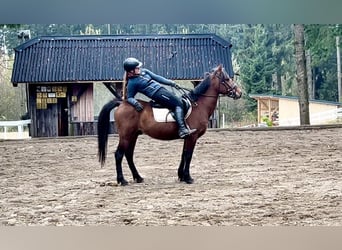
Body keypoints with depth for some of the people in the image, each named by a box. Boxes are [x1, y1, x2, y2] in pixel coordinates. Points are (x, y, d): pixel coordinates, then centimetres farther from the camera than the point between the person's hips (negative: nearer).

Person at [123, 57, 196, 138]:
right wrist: (135, 103, -22)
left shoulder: (144, 71, 14)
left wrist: (170, 82, 18)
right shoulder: (132, 83, -6)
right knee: (178, 104, -18)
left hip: (162, 89, 8)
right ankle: (182, 130, -28)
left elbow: (156, 77, 20)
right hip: (157, 94, -8)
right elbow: (129, 98, -1)